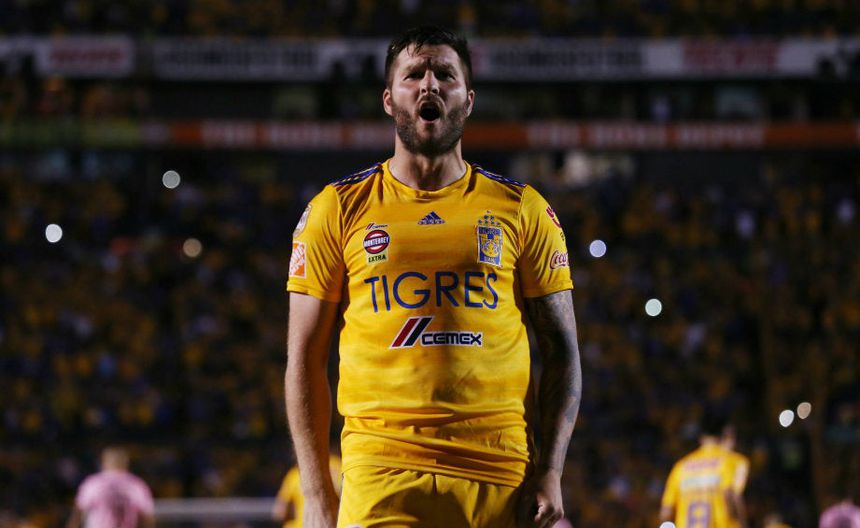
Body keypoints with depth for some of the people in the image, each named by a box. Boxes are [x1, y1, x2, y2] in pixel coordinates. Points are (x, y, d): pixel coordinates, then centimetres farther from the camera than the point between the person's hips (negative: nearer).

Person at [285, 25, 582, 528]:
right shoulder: (338, 209, 8)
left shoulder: (521, 210, 10)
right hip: (382, 472, -1)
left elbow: (562, 352, 11)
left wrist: (550, 471, -1)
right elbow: (305, 359, 8)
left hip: (499, 475, 1)